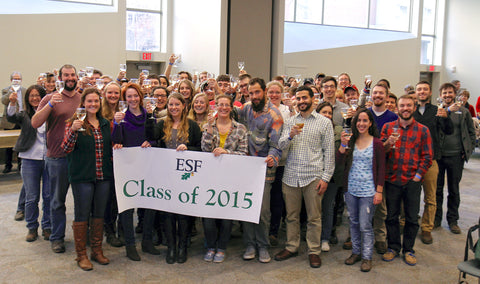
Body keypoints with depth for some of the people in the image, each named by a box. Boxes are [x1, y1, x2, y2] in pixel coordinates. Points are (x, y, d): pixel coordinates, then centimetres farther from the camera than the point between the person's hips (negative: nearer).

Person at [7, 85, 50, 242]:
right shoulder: (24, 115, 6)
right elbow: (11, 117, -14)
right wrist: (12, 103, -30)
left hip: (49, 159, -1)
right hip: (30, 160, 1)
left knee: (49, 196, 5)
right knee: (31, 197, 6)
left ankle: (47, 227, 21)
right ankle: (32, 228, 22)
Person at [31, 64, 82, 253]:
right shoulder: (50, 98, 0)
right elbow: (35, 123, -10)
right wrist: (50, 105, -21)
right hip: (57, 157, -2)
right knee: (57, 200, 9)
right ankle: (57, 237, 22)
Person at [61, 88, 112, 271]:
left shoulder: (105, 124, 11)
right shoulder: (74, 122, -4)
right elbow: (66, 149, -13)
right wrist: (73, 130, -27)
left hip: (103, 175, 5)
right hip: (82, 176, -5)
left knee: (99, 213, 12)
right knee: (82, 214, 1)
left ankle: (97, 250, 24)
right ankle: (81, 254, 13)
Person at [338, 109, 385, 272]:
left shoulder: (377, 143, -3)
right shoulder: (351, 141, 7)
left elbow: (381, 169, -3)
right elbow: (340, 161, -3)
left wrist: (379, 191, -7)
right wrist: (343, 144, -16)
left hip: (368, 191, -4)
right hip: (351, 189, 4)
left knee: (365, 225, -2)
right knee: (354, 223, 13)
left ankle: (367, 257, 12)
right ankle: (356, 252, 28)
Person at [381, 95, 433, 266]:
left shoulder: (422, 130, 3)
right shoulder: (388, 127, 6)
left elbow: (427, 157, 3)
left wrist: (418, 175, -6)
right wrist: (389, 143, -16)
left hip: (412, 181, 0)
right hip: (392, 179, 1)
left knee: (412, 218, 6)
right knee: (391, 216, 8)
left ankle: (408, 249, 22)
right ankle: (393, 247, 24)